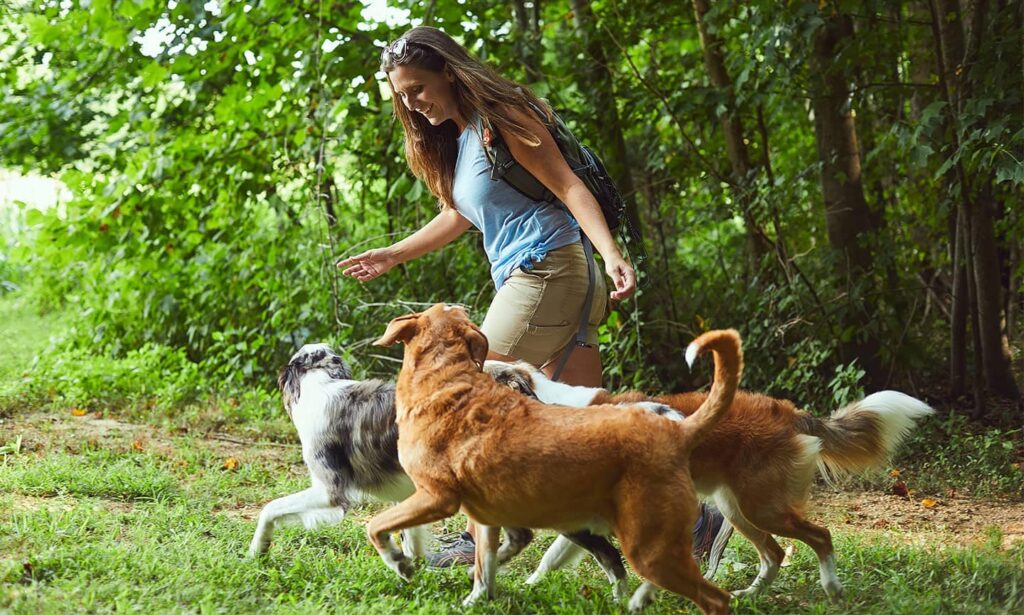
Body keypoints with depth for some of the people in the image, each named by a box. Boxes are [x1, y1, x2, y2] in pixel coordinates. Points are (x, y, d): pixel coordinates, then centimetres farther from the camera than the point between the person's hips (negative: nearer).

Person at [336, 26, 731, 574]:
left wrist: (612, 256, -27)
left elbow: (569, 187, -14)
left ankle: (482, 535, 1)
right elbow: (459, 215, 34)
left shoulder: (498, 119, -7)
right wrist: (392, 255, 37)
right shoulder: (451, 139, 19)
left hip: (547, 270, -9)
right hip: (524, 279, 9)